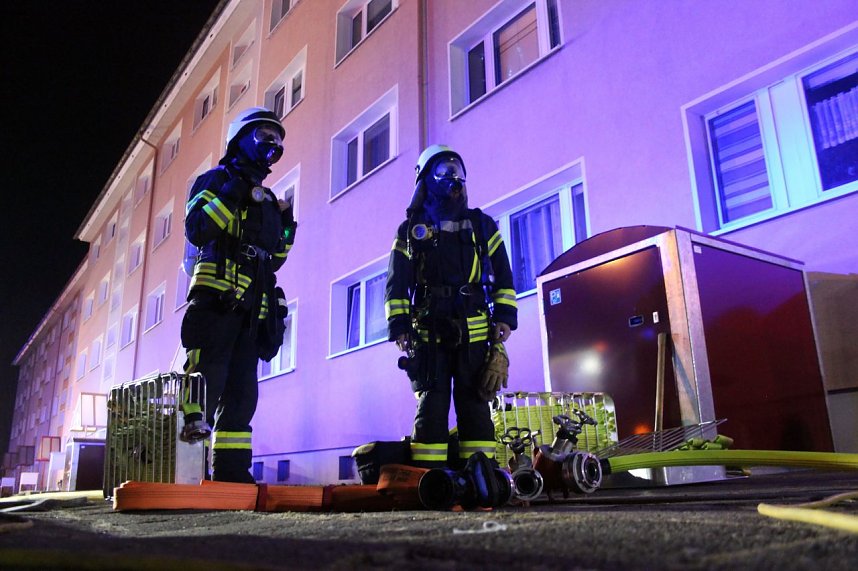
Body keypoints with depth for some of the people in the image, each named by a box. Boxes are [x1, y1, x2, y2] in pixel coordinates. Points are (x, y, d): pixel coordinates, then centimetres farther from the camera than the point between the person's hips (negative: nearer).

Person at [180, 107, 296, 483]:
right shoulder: (217, 180, 8)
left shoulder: (267, 198, 27)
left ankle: (230, 469, 6)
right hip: (216, 297, -6)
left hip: (253, 306, 6)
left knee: (242, 389, 3)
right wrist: (233, 193, -14)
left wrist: (286, 225, 12)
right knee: (208, 370, -19)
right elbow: (196, 230, -10)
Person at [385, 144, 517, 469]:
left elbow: (502, 275, 13)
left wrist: (504, 317, 1)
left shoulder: (481, 225, 16)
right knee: (431, 407, -2)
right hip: (428, 334, 0)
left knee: (474, 406, 1)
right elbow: (397, 285, 8)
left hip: (474, 333, 1)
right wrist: (399, 327, -4)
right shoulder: (411, 231, 13)